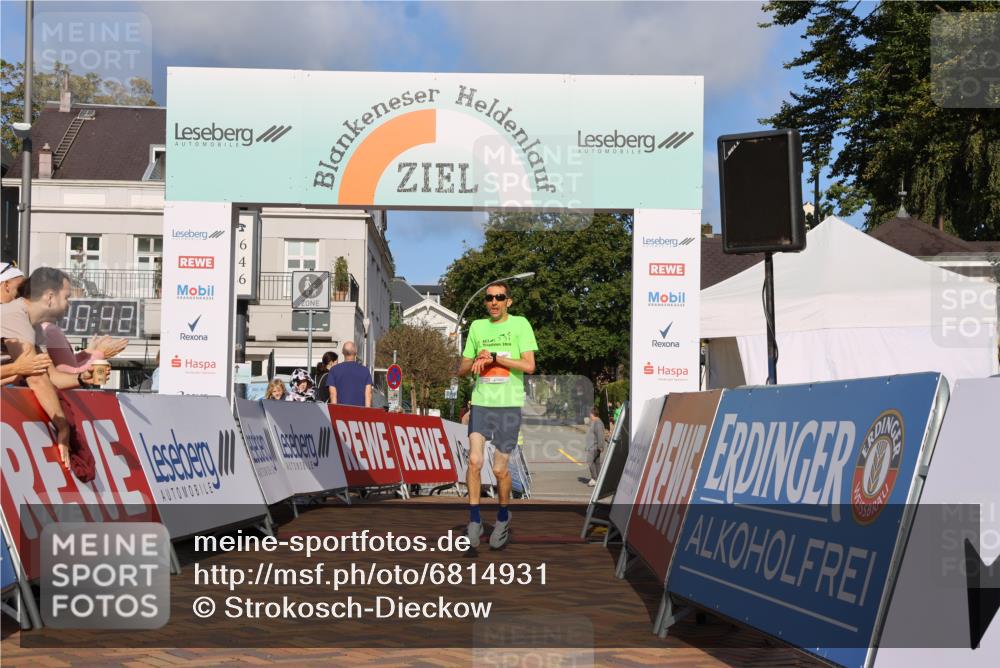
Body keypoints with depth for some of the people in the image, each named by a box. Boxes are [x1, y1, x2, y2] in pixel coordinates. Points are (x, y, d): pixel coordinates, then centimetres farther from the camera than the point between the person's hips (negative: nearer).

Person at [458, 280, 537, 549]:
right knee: (474, 460, -13)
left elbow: (529, 366, -9)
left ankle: (503, 517, 25)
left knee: (500, 468, 2)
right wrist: (476, 362, -6)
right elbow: (462, 369, 16)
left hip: (509, 404, -2)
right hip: (480, 402, 3)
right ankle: (474, 520, -1)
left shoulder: (520, 324, 0)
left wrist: (493, 357, -13)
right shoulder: (477, 326, 12)